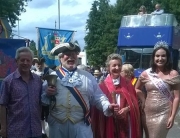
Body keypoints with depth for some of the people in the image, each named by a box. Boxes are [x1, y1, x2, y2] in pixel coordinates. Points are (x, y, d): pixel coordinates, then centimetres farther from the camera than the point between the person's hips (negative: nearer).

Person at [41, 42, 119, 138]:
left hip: (81, 125, 0)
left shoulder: (87, 76, 9)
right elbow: (42, 100, 8)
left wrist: (107, 106, -9)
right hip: (57, 125, 0)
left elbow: (97, 97, 8)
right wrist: (47, 95, -12)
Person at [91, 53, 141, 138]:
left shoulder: (127, 85, 6)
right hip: (109, 124, -2)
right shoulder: (103, 86, -2)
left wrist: (127, 109, -13)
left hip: (125, 123, 2)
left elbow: (134, 102, 5)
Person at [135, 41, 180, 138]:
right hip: (148, 113, 3)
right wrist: (143, 101, 4)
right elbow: (137, 89, 17)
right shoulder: (146, 73, 1)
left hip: (164, 113, -3)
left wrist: (172, 116, -11)